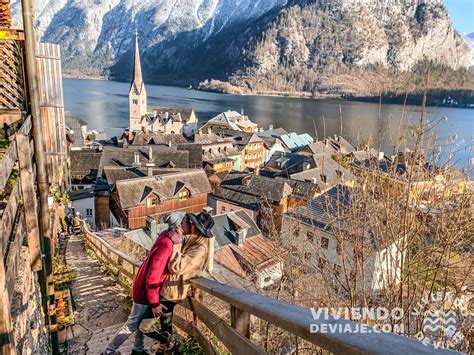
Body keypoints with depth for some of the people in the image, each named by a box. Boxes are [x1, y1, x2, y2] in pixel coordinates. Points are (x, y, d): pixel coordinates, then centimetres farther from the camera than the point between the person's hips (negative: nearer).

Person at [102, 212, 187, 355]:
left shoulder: (165, 235, -9)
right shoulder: (165, 247, -33)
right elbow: (152, 279, -30)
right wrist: (155, 303, -20)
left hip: (144, 288, 9)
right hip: (145, 291, -9)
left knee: (142, 321, 23)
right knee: (132, 324, 9)